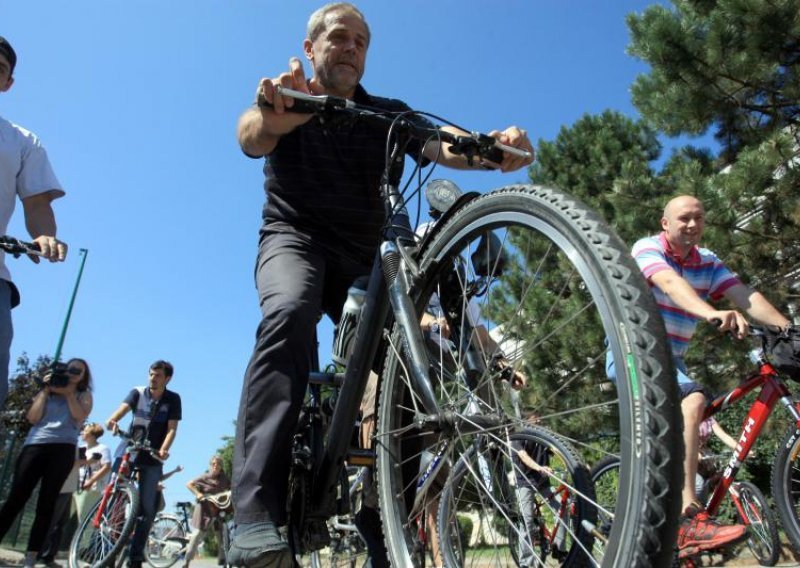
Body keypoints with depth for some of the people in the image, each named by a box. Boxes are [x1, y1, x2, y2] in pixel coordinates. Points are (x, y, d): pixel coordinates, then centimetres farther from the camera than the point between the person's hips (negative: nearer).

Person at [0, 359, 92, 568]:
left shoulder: (84, 395, 17)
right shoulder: (47, 391, 21)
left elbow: (79, 416, -3)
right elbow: (33, 417, 6)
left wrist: (68, 393, -1)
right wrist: (45, 390, 4)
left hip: (63, 449, -1)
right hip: (35, 445, 2)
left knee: (45, 504, -3)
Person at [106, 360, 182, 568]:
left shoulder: (173, 399, -4)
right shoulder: (137, 393, -2)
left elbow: (172, 428, -11)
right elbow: (122, 408, -19)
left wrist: (163, 450, -29)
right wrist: (112, 421, -42)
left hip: (152, 457, -1)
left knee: (147, 507, -1)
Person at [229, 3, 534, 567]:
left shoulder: (388, 114, 8)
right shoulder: (286, 99, 3)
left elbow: (443, 147, -12)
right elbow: (251, 135, -21)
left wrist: (493, 145, -35)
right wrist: (276, 115, -46)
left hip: (363, 258, 3)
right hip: (295, 240, -3)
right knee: (289, 313, -36)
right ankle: (257, 521, -40)